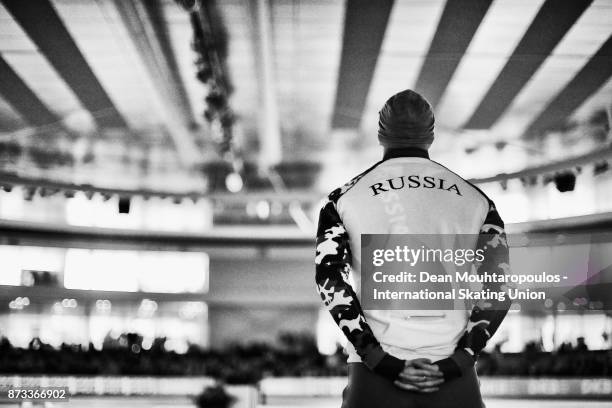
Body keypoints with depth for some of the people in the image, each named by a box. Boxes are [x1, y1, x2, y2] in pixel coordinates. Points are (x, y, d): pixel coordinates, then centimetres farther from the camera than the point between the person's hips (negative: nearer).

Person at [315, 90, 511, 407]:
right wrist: (457, 362, -3)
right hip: (455, 379, 1)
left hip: (375, 375, -1)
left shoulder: (344, 198, 8)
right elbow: (498, 288, 2)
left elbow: (331, 280, -4)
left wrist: (383, 362, -7)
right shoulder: (475, 199, 12)